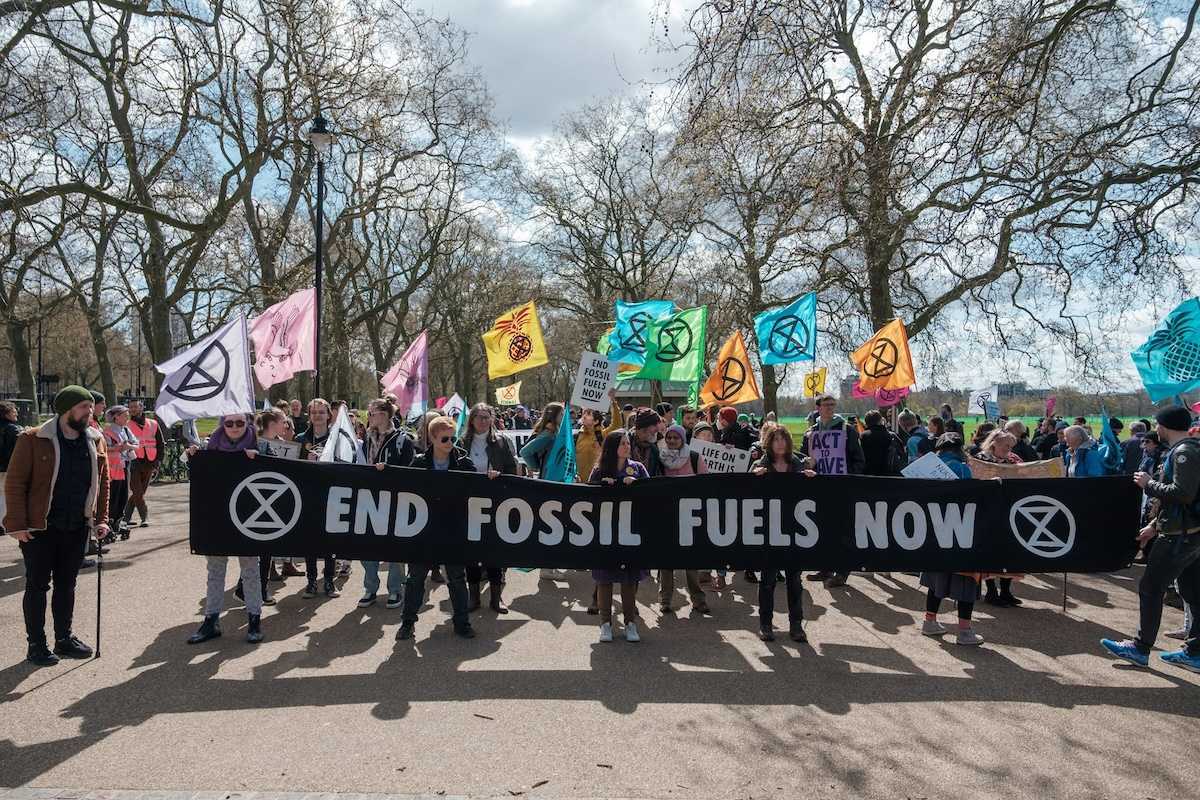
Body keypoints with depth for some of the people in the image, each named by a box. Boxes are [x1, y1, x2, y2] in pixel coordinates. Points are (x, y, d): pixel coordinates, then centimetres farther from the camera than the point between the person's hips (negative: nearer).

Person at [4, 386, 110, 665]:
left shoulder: (95, 440, 3)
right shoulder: (32, 440, -11)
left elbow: (103, 482, 10)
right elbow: (14, 483, -9)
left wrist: (101, 519, 5)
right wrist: (17, 524, -13)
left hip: (77, 527, 5)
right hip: (40, 528, -4)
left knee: (67, 584, 15)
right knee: (38, 585, 6)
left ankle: (64, 638, 26)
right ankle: (36, 645, 17)